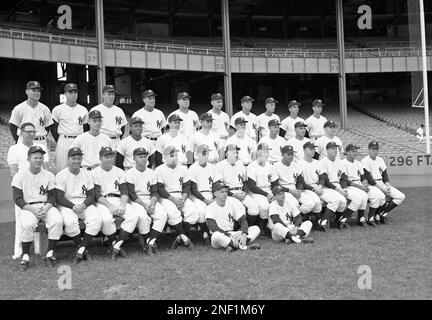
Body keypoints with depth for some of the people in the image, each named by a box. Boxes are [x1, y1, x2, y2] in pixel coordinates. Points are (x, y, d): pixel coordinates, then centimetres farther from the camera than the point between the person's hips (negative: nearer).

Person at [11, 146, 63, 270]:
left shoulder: (49, 176, 8)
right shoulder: (20, 176, 2)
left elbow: (52, 197, 7)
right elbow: (18, 199, -4)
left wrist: (46, 209, -14)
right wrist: (33, 210, -17)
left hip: (46, 206, 2)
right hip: (27, 208, -2)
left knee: (58, 221, -27)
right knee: (27, 224, -34)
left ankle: (50, 253, -15)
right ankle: (25, 256, -17)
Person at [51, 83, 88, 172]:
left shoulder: (83, 110, 11)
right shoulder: (58, 109, 2)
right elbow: (53, 128, 5)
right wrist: (60, 142, -1)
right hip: (63, 143, -3)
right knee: (61, 170, -4)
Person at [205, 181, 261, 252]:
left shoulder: (232, 203, 5)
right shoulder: (210, 207, -6)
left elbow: (243, 220, 1)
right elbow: (213, 227, -19)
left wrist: (244, 234, -20)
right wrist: (229, 236, -29)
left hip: (232, 234, 5)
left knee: (256, 229, -10)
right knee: (216, 235, -41)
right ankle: (245, 247, -29)